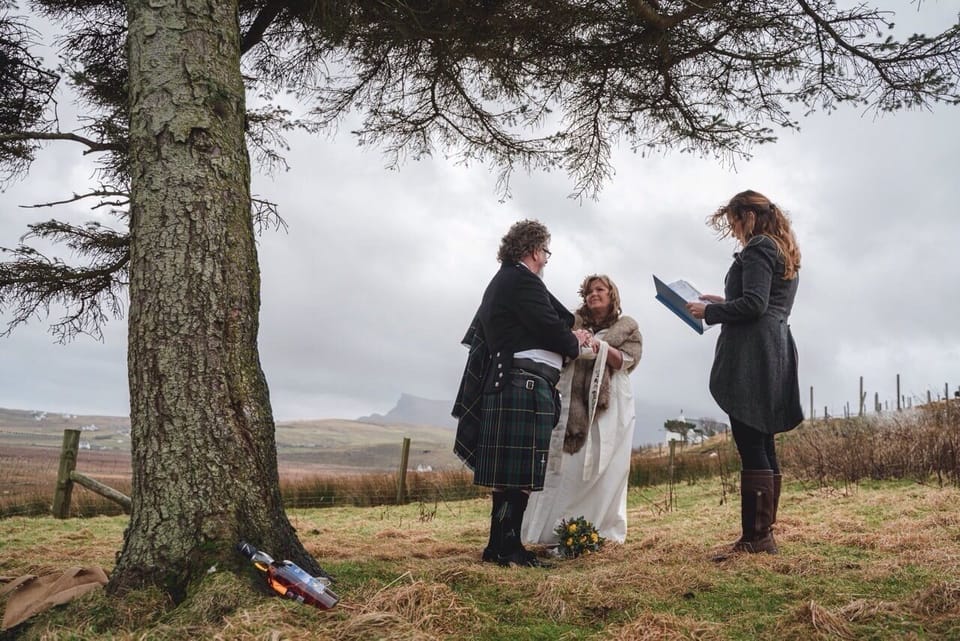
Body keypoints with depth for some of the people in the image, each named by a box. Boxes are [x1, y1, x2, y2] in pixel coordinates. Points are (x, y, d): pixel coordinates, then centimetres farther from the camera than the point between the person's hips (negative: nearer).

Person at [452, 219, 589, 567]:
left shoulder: (501, 282, 23)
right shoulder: (523, 281, -9)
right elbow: (551, 330, -15)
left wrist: (567, 339, 13)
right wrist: (575, 343, 5)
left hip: (504, 383, 10)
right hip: (525, 385, -10)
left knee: (507, 471, 12)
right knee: (520, 471, -8)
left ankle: (500, 545, 17)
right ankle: (507, 547, -4)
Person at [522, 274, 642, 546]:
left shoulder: (627, 327, 12)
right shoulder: (574, 322, 15)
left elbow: (627, 361, -1)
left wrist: (601, 347, -15)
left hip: (609, 404, -1)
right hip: (573, 403, 1)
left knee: (604, 467, -4)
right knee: (567, 465, -4)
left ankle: (602, 529, 2)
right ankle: (557, 528, -2)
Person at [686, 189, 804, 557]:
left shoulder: (757, 249, -5)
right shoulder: (785, 252, 24)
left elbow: (754, 304, -17)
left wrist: (710, 312, -7)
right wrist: (726, 302, 23)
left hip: (751, 357, -10)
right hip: (776, 352, 10)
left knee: (750, 446, -12)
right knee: (763, 446, 9)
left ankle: (756, 537, -12)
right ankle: (764, 534, 11)